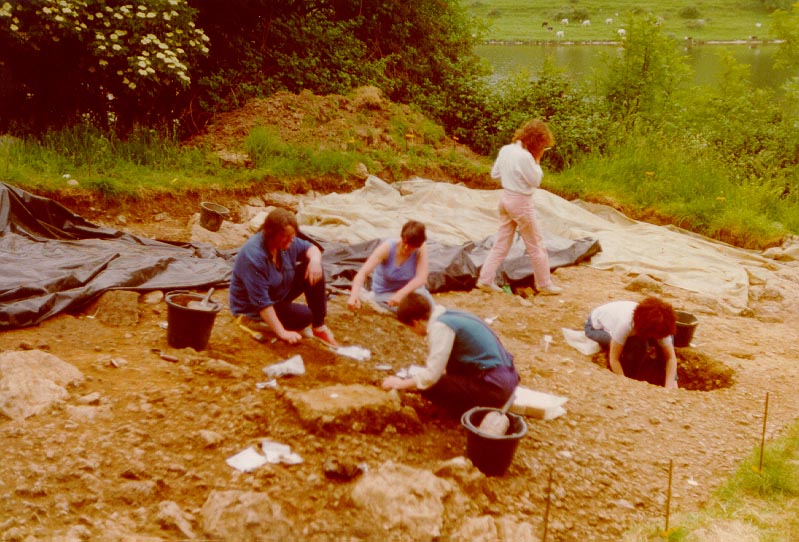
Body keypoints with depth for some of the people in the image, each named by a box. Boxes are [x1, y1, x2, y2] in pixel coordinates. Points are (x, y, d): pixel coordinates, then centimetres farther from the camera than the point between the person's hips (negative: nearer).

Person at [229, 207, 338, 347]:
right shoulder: (253, 256, -35)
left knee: (313, 270, -9)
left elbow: (310, 248, 6)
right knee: (306, 317, -21)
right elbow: (261, 302, -33)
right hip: (253, 310, -8)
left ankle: (319, 327, -4)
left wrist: (315, 259, -20)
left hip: (279, 296, 8)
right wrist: (282, 333, -32)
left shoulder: (285, 241, -13)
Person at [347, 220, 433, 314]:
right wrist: (354, 295, -55)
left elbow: (422, 278, -30)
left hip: (410, 287, 3)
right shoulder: (387, 248, -27)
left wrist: (401, 294, -46)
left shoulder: (421, 248, -22)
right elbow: (363, 273, -36)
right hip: (385, 292, -3)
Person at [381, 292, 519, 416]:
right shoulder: (449, 316, 12)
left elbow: (430, 376, -16)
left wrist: (401, 384, -1)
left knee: (430, 387, -8)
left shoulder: (440, 326, -14)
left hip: (495, 387, -9)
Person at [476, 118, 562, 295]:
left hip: (506, 197, 8)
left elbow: (494, 173, 10)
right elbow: (535, 181, -14)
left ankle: (485, 279, 14)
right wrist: (537, 161, -7)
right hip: (521, 202, -8)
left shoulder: (505, 149, 1)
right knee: (536, 246, 7)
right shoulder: (525, 156, -24)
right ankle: (544, 284, 17)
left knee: (501, 243, 15)